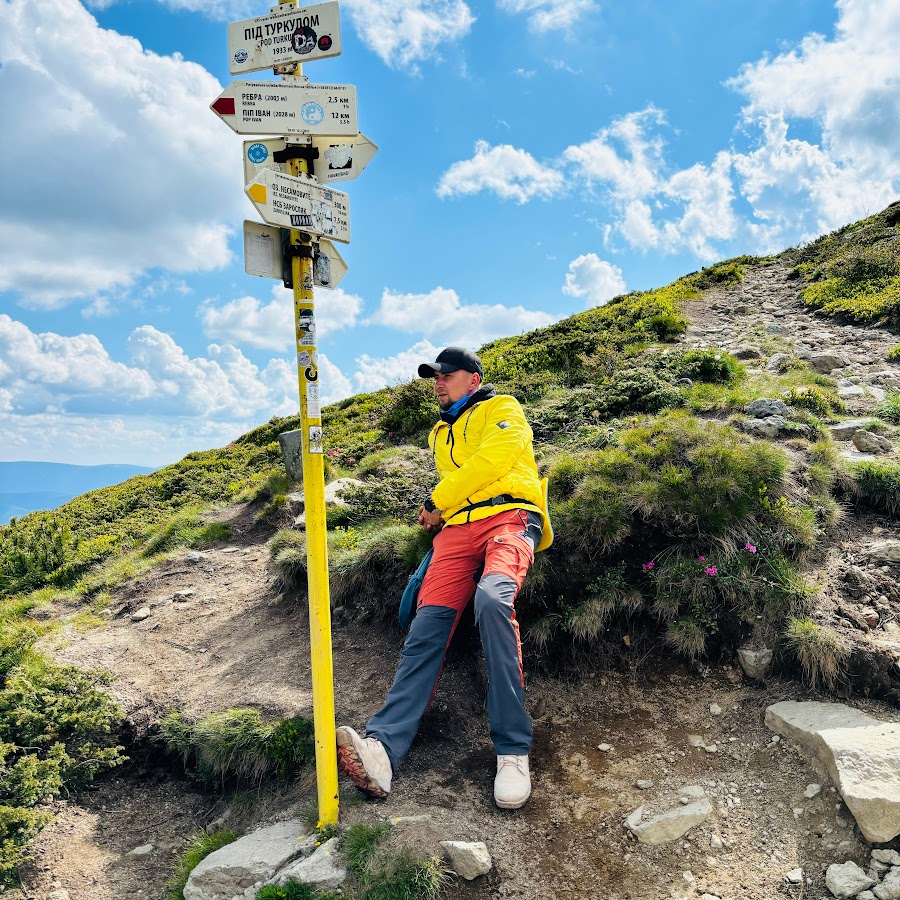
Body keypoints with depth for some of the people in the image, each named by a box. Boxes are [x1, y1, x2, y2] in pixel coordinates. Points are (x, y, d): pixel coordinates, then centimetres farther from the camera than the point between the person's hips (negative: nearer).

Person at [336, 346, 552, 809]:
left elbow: (492, 458, -5)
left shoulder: (502, 409, 13)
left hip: (509, 516, -5)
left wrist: (437, 502, 1)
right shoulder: (440, 434, 33)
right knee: (427, 626, -18)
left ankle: (513, 750, -30)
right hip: (457, 529, 5)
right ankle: (382, 747, -32)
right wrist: (437, 514, 15)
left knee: (492, 600, -35)